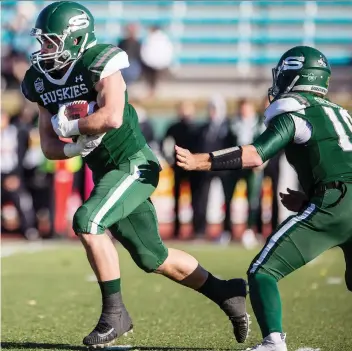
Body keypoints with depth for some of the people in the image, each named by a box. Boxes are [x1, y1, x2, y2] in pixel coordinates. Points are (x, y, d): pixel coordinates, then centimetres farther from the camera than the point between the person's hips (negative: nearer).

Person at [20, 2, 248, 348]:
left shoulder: (99, 64, -17)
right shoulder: (43, 82, 5)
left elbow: (112, 117, -32)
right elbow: (49, 146, 7)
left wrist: (69, 127, -19)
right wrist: (74, 148, -13)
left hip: (134, 165, -8)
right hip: (107, 173, 8)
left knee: (87, 222, -26)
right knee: (153, 258, 12)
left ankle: (114, 314, -15)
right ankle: (225, 293, 30)